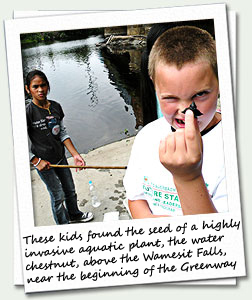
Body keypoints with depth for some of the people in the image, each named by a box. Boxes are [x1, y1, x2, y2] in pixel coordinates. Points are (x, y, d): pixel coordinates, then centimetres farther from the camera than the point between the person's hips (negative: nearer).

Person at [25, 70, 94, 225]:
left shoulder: (55, 106, -3)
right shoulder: (28, 112, -20)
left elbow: (63, 133, 4)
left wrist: (75, 154, -3)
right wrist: (36, 161, -17)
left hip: (60, 157, 6)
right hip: (43, 162, -5)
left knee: (70, 190, 21)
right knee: (58, 196, 7)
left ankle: (74, 214, 49)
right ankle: (64, 225, 30)